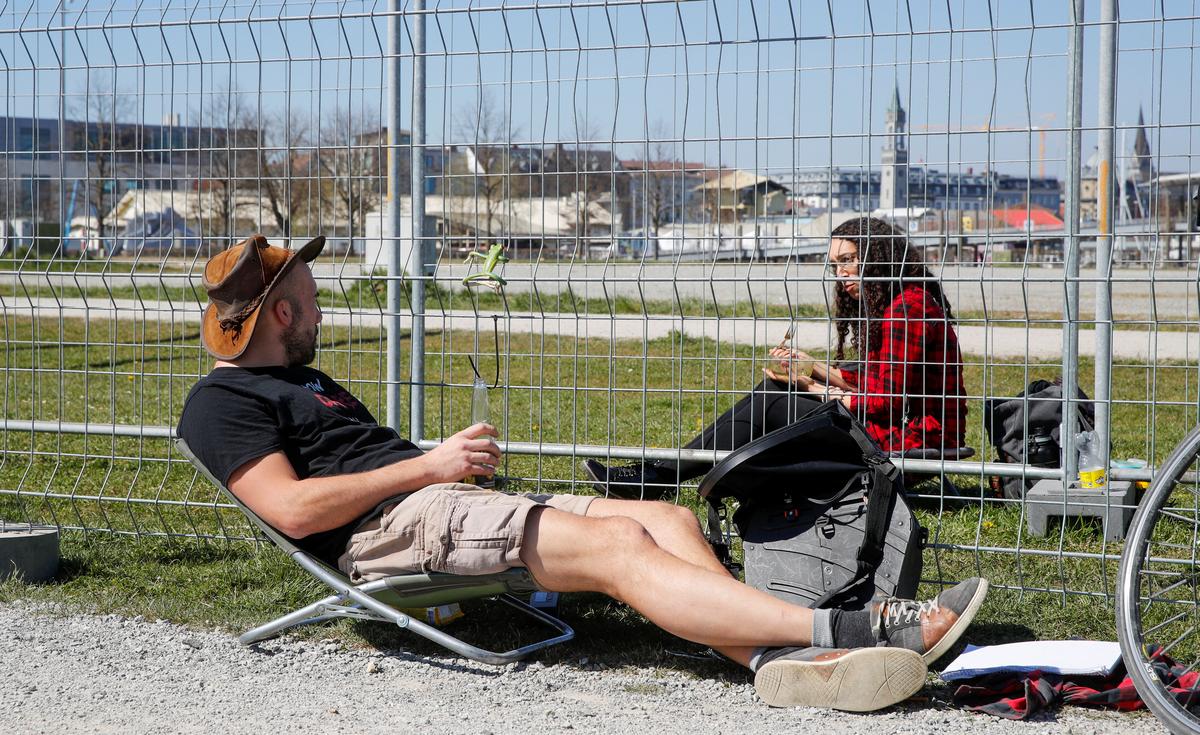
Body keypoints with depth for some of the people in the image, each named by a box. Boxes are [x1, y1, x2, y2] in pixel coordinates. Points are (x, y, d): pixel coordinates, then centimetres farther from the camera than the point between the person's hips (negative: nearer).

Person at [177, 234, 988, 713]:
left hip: (446, 502, 10)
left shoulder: (299, 378, 31)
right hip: (390, 525, -10)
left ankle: (777, 656, -32)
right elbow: (293, 508, -16)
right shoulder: (222, 402, -1)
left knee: (669, 520, -8)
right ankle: (847, 630, -34)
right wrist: (428, 465, -11)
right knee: (619, 547, -25)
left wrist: (457, 454, 8)